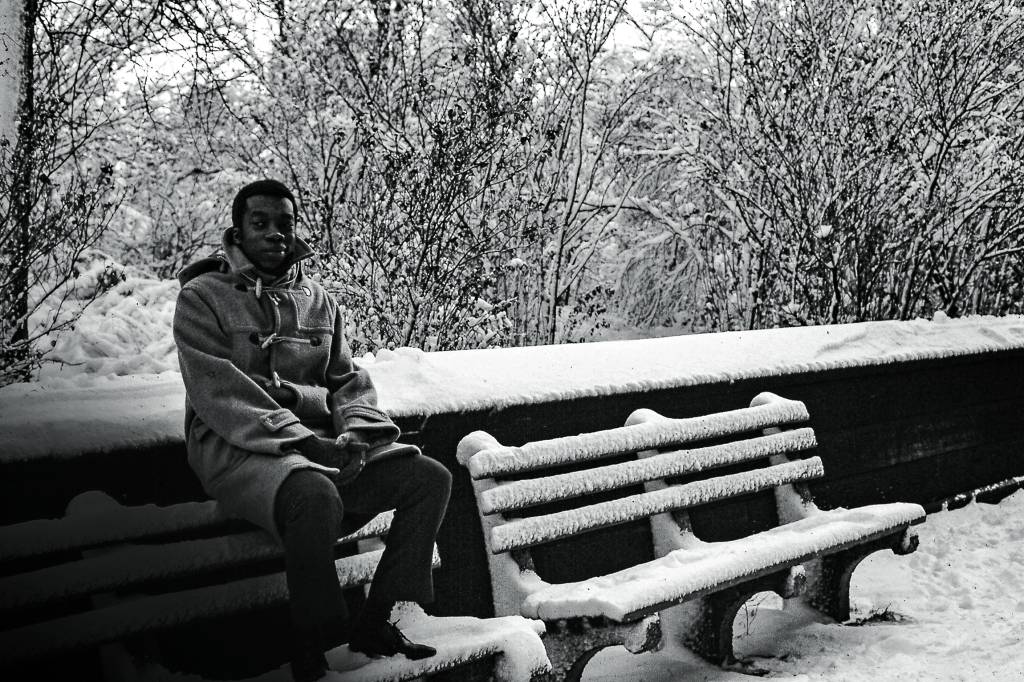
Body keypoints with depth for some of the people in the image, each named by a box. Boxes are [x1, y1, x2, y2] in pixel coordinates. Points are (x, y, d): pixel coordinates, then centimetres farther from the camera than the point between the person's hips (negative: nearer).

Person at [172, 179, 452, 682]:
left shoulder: (318, 300, 17)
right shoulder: (203, 297, -1)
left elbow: (349, 381, 14)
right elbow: (218, 395, -13)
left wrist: (355, 433, -9)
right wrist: (305, 441, -22)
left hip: (317, 439, 6)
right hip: (237, 448, -6)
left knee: (430, 477, -11)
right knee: (316, 494, -38)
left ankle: (376, 622, -6)